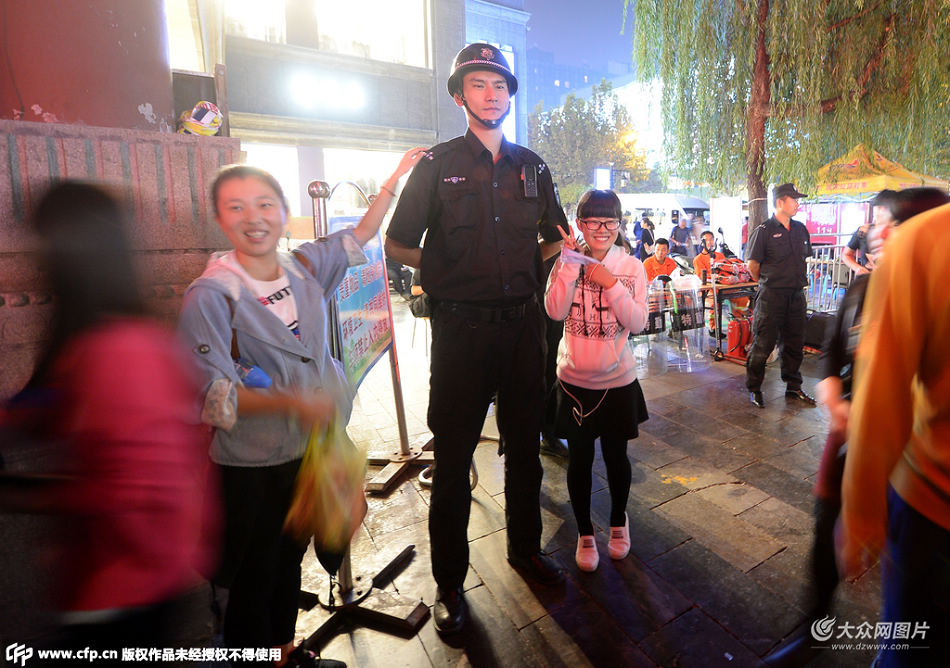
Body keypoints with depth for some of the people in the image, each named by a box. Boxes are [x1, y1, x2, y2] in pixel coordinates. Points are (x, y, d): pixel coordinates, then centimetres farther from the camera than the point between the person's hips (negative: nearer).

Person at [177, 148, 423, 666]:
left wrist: (395, 177, 13)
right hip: (253, 467, -5)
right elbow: (213, 394, -21)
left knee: (290, 562, 25)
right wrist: (293, 402, -35)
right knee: (254, 579, 14)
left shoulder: (304, 266, -2)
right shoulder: (211, 294, -17)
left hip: (313, 446, 6)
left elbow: (360, 235, 13)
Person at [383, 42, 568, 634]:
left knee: (525, 445, 15)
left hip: (522, 323, 4)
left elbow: (557, 239, 22)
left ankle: (526, 548, 38)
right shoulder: (437, 165, 3)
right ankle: (449, 581, 23)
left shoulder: (532, 167, 12)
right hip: (461, 327, -3)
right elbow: (398, 244, 5)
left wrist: (526, 265, 9)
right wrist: (449, 271, -1)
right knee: (453, 456, 4)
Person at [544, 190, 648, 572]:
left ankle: (618, 521, 42)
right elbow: (555, 311, -17)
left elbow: (638, 323, -11)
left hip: (618, 380, 0)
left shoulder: (631, 267, -3)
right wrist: (570, 266, -21)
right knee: (579, 459, 11)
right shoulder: (567, 262, -4)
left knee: (616, 455, 14)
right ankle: (584, 532, 33)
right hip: (575, 379, 0)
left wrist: (611, 283, -20)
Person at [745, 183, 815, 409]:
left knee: (795, 344, 13)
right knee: (763, 344, -1)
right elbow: (752, 265, -8)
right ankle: (754, 388, 13)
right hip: (771, 296, -6)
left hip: (796, 295, 7)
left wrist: (796, 280, 17)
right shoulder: (764, 231, -9)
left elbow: (804, 259, 23)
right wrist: (769, 283, 3)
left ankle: (793, 387, 27)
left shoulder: (800, 229, 12)